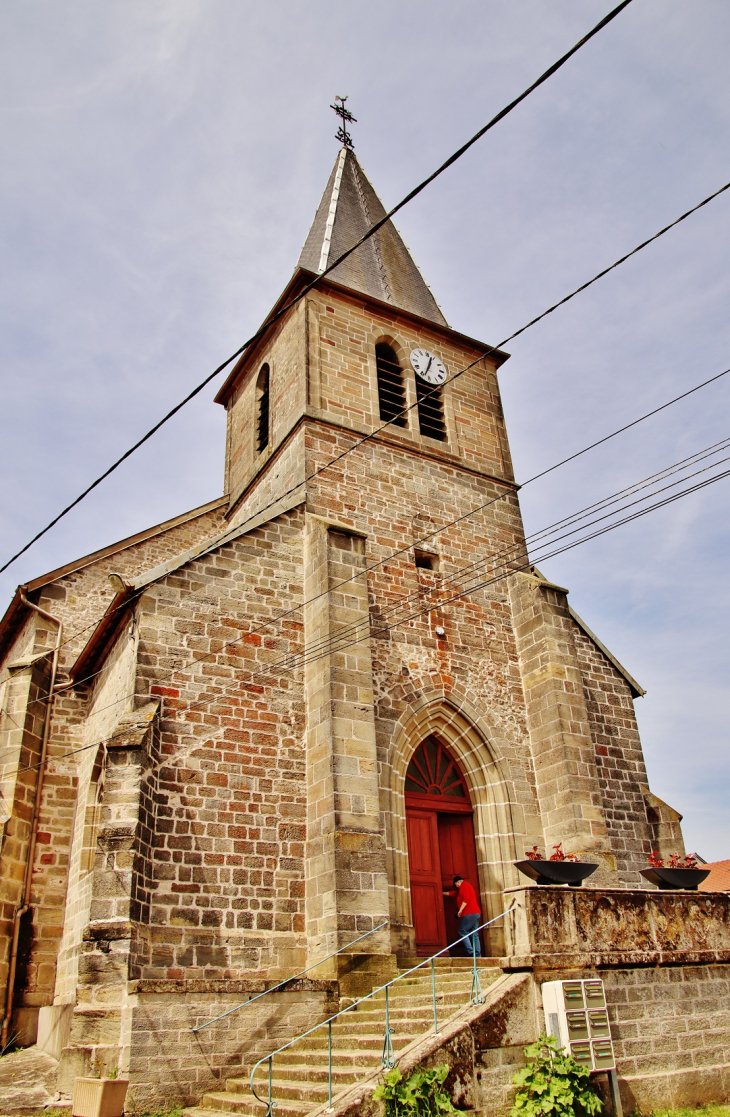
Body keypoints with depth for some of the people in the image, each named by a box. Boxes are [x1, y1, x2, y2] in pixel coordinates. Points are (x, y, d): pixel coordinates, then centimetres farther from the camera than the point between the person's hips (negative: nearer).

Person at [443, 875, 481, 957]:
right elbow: (453, 893, 35)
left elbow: (466, 898, -18)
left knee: (462, 932, -5)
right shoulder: (467, 886, 27)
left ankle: (471, 952, -13)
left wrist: (460, 910, -19)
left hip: (469, 914, -9)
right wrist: (442, 893, 40)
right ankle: (478, 955, 1)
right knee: (474, 935, 7)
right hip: (477, 913, 9)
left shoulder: (464, 885, -1)